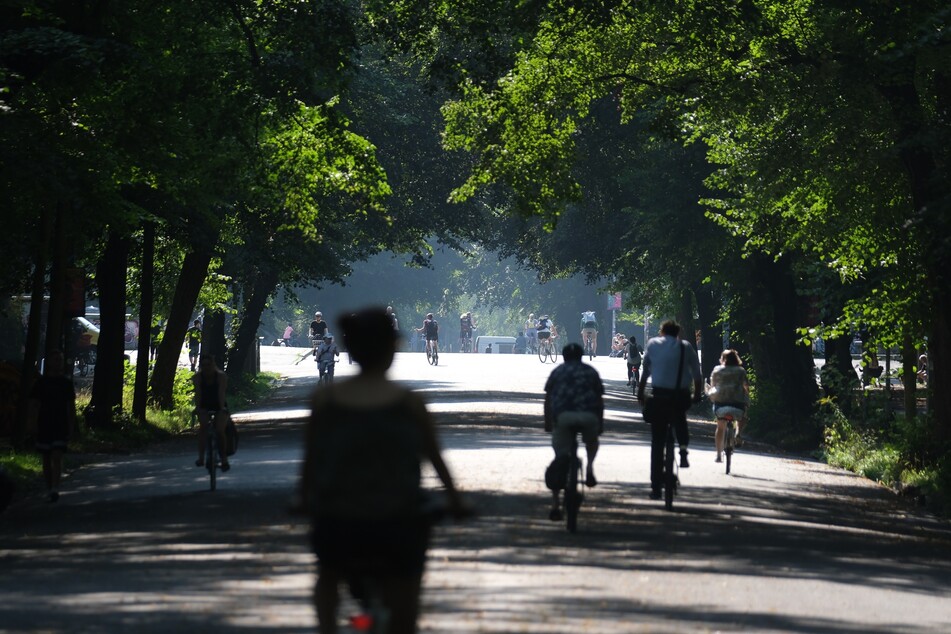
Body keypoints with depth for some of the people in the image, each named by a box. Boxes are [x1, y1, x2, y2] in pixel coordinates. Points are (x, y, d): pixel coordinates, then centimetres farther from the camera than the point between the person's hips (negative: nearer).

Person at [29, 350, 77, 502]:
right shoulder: (41, 382, 3)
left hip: (61, 426, -1)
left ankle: (55, 489, -22)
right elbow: (33, 405, 3)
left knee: (57, 457, -14)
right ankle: (49, 490, 16)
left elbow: (71, 407, 12)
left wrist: (72, 426, 7)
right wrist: (34, 423, -8)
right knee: (46, 459, 6)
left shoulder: (66, 383, 7)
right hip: (44, 426, 1)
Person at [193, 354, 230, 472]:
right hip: (204, 407, 1)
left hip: (219, 406, -1)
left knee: (220, 430, -20)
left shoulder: (221, 376, -16)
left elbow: (221, 393, -28)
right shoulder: (198, 377, -11)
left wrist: (222, 408, -41)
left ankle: (224, 460, -7)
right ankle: (201, 457, -33)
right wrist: (197, 408, -38)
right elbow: (197, 393, -22)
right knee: (203, 425, -29)